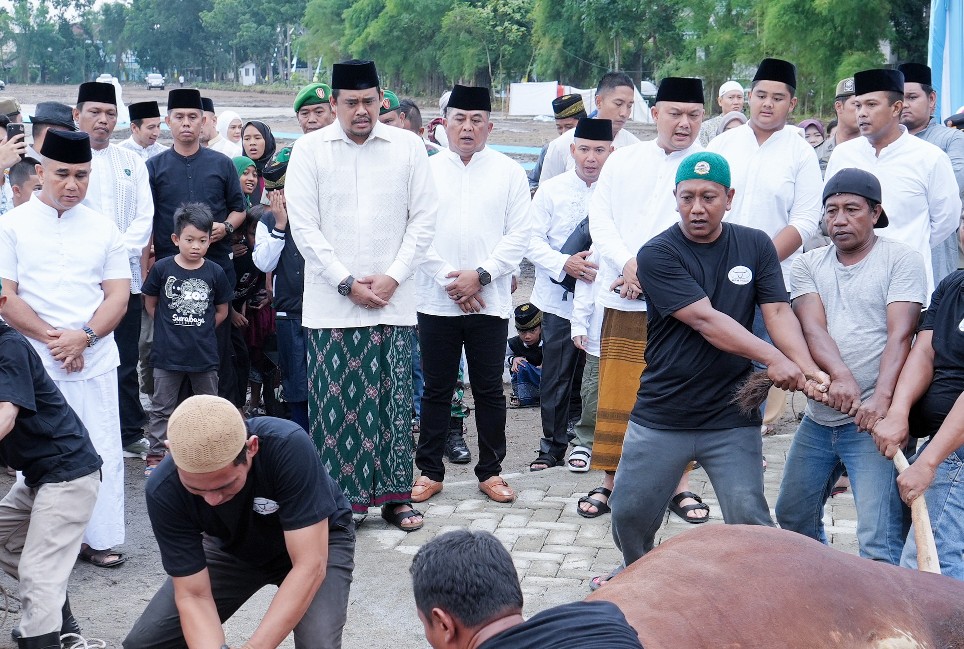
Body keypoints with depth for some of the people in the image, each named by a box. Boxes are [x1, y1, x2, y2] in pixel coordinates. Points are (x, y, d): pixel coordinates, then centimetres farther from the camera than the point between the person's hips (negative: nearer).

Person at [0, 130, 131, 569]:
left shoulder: (103, 229, 10)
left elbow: (119, 295, 5)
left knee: (102, 452, 3)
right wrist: (52, 338, -13)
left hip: (96, 359, 2)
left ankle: (99, 539, 14)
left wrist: (84, 336, -12)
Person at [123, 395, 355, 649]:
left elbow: (310, 567, -36)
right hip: (234, 549, 3)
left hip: (315, 538, -3)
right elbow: (193, 595, -24)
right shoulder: (163, 492, -29)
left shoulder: (287, 447, -37)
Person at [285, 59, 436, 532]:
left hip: (393, 298, 1)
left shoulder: (408, 147, 5)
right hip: (330, 300, -1)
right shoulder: (310, 149, 1)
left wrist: (392, 277, -7)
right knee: (332, 400, 0)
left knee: (393, 399, 5)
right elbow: (303, 225, -2)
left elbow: (424, 218, 4)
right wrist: (347, 283, -8)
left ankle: (394, 493, 15)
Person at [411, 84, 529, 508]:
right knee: (436, 389, 7)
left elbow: (519, 235, 0)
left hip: (489, 301, 0)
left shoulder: (508, 172, 5)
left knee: (489, 390, 7)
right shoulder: (426, 170, 6)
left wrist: (481, 275, -11)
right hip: (436, 299, 0)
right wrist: (449, 280, -9)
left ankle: (490, 471, 18)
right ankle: (429, 471, 16)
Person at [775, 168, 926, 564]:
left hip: (872, 417, -6)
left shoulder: (901, 259, -2)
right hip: (818, 418, 6)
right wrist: (840, 376, -26)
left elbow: (900, 336, -13)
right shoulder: (808, 265, 9)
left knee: (879, 539, -13)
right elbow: (812, 327, -7)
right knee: (792, 517, 20)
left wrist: (882, 399, -27)